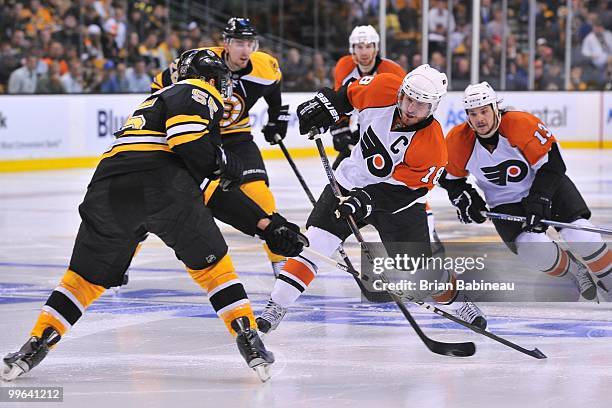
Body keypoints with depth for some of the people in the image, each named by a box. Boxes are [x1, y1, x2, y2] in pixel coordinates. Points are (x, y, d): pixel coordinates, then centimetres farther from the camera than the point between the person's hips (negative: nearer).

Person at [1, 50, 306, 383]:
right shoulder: (198, 93, 14)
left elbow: (224, 192, 40)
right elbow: (187, 139, -12)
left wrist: (267, 225, 39)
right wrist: (225, 163, 6)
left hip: (108, 188, 7)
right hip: (160, 183, -7)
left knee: (87, 276, 16)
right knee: (212, 264, 9)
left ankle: (37, 344, 6)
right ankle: (248, 340, 1)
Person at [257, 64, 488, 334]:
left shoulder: (432, 147, -29)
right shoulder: (382, 90, -19)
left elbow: (403, 189, -27)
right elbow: (350, 94, 3)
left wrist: (368, 199, -35)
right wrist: (327, 105, -7)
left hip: (397, 201, -2)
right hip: (350, 184, 2)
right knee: (312, 245, -11)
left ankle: (458, 301, 31)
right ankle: (275, 309, -5)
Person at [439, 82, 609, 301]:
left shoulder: (522, 124, -26)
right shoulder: (458, 141, -16)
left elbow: (551, 163, -19)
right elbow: (449, 176, 4)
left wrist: (539, 200, -25)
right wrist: (463, 197, -11)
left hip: (547, 185, -1)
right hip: (505, 204, 1)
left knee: (581, 236, -18)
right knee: (535, 251, -23)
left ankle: (608, 278, 8)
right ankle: (571, 269, 9)